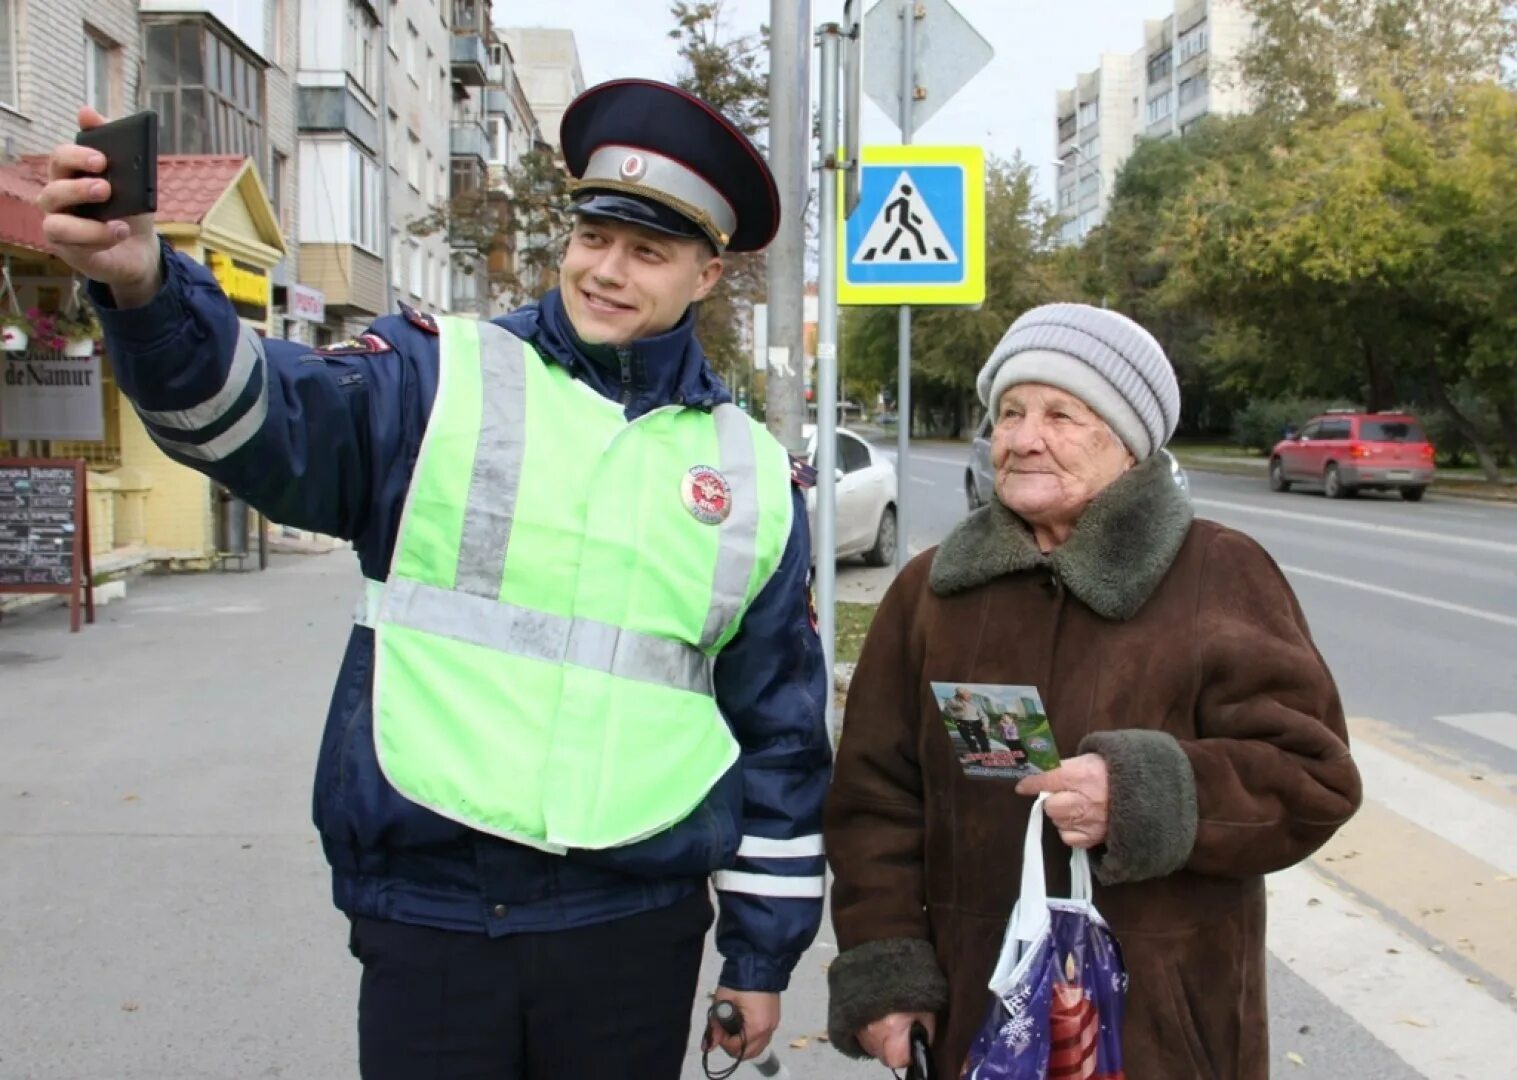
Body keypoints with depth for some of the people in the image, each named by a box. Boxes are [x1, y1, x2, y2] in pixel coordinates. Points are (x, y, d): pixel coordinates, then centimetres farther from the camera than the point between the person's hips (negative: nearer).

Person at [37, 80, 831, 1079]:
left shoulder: (754, 473, 4)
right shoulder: (436, 382, -1)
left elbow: (780, 730, 9)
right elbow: (262, 418, -20)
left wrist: (761, 947, 11)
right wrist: (144, 287, -40)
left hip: (636, 928, 2)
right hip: (428, 920, -1)